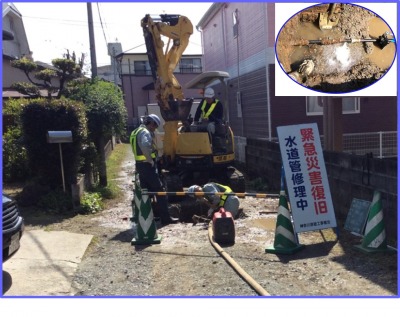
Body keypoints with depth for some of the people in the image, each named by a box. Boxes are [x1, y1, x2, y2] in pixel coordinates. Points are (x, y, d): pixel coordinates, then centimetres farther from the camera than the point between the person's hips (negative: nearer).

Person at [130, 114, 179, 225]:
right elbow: (144, 146, -34)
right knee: (160, 190, -4)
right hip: (147, 165, -10)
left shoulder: (137, 131, 17)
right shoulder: (145, 132, -16)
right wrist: (150, 160, -23)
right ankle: (165, 218, -1)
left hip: (140, 165, 10)